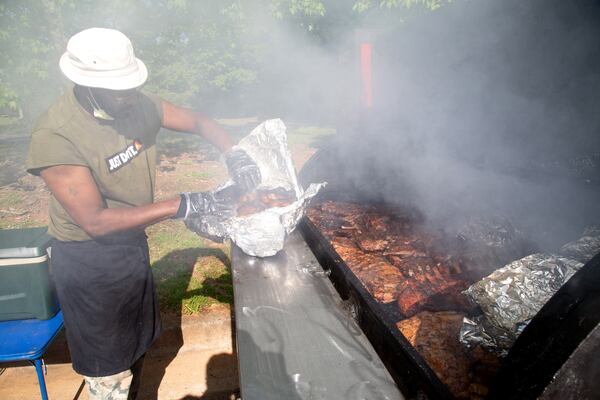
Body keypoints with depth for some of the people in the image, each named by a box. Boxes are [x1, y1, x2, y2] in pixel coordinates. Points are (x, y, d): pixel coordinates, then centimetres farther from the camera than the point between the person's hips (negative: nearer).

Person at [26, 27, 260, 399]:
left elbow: (198, 121, 2)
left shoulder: (137, 104, -10)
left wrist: (234, 153, -16)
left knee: (137, 343, 26)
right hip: (89, 261, -6)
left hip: (133, 243, 7)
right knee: (109, 368, 12)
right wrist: (182, 206, -31)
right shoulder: (55, 137, -28)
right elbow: (95, 221, -30)